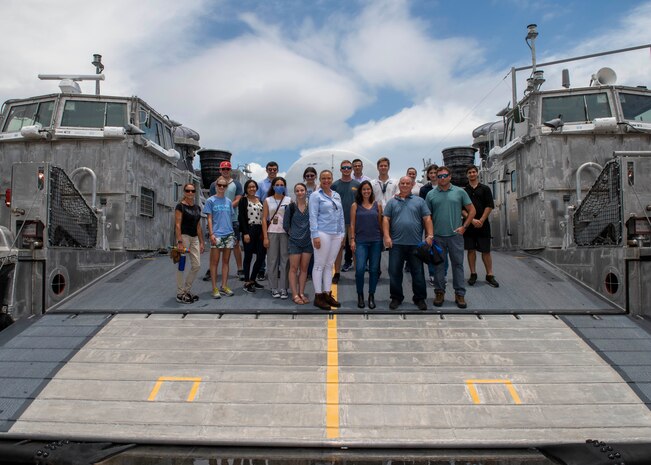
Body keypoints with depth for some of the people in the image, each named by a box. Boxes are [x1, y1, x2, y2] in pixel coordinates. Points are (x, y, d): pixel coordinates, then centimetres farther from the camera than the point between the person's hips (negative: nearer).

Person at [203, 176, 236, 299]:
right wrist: (211, 234, -11)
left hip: (229, 234, 5)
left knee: (226, 261, 8)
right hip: (217, 235, -4)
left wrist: (232, 231, 10)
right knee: (215, 262, -1)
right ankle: (214, 288, 3)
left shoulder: (228, 201, 13)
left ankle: (224, 286, 15)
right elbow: (209, 218, -3)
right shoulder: (211, 200, 1)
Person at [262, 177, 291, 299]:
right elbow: (264, 219, 2)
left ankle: (283, 288, 8)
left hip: (286, 233, 0)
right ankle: (274, 288, 12)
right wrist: (265, 237, -5)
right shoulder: (267, 201, 5)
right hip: (272, 233, 0)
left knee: (285, 260, 0)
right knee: (272, 261, 3)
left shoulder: (289, 200, 6)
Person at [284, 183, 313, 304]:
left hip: (308, 241, 2)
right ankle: (295, 294, 6)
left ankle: (301, 293, 16)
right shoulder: (291, 207, -2)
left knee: (304, 268, 8)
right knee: (294, 268, 0)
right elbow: (286, 224, 4)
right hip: (295, 242, -2)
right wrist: (292, 234, 4)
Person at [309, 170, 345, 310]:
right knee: (319, 265, -2)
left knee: (329, 265, 10)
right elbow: (313, 216, -9)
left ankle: (327, 294, 17)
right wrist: (315, 235, -16)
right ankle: (318, 296, 4)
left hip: (336, 234, 6)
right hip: (322, 233, -6)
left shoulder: (337, 195, 16)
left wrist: (342, 233, 13)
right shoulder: (316, 195, -2)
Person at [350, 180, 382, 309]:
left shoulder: (377, 205, 7)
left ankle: (371, 296, 16)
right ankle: (360, 295, 10)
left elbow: (380, 223, 10)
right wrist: (352, 240, -3)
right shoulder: (355, 206, 4)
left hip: (376, 241, 2)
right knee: (360, 269, -10)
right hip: (361, 241, -2)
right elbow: (352, 224, 3)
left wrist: (383, 238, 7)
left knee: (374, 269, 4)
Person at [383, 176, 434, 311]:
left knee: (418, 272, 5)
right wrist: (387, 236, -7)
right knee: (394, 272, 5)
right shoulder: (392, 202, 10)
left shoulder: (419, 201, 9)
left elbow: (427, 219, 5)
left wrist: (430, 235, -5)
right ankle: (396, 298, 18)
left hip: (415, 243, 0)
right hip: (396, 243, 1)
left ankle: (420, 298, 17)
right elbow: (386, 220, 4)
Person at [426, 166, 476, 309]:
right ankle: (439, 292, 18)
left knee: (458, 264, 4)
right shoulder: (431, 194, 5)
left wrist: (464, 227, -2)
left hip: (455, 235, 0)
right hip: (437, 236, 1)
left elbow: (471, 210, 8)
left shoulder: (459, 192, 4)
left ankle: (459, 294, 12)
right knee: (439, 265, 7)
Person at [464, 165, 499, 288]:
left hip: (483, 224, -1)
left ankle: (489, 275, 6)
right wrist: (472, 220, -11)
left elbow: (489, 206, -1)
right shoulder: (464, 191, 8)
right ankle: (473, 274, 13)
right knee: (471, 250, 4)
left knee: (486, 250, 0)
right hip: (469, 224, 1)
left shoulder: (485, 189, 6)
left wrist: (481, 221, -10)